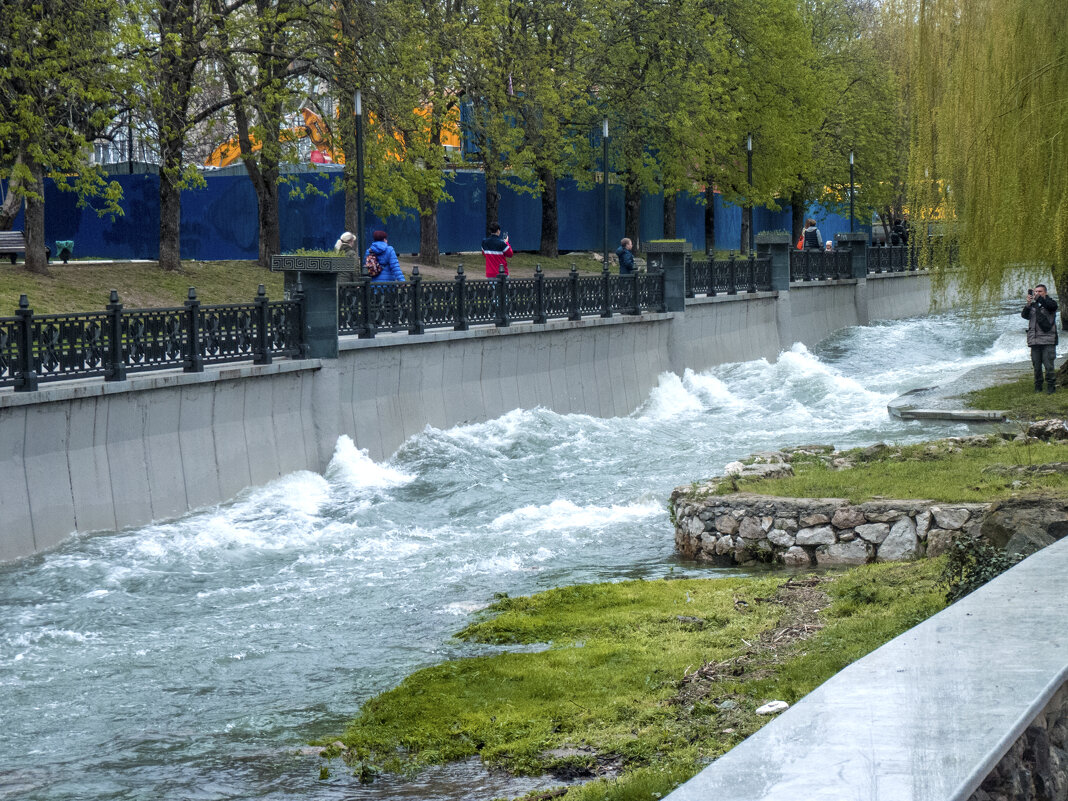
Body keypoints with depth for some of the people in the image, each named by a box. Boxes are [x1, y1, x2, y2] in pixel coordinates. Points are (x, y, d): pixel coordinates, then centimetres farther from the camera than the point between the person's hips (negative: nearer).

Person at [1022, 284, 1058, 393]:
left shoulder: (1050, 303, 5)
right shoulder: (1032, 305, 16)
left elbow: (1051, 306, -19)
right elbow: (1024, 315, 1)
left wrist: (1039, 298, -32)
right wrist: (1028, 304, -17)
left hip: (1048, 340, -4)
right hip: (1034, 340, 4)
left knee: (1049, 365, -8)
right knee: (1036, 366, 4)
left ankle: (1051, 386, 0)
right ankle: (1038, 387, 12)